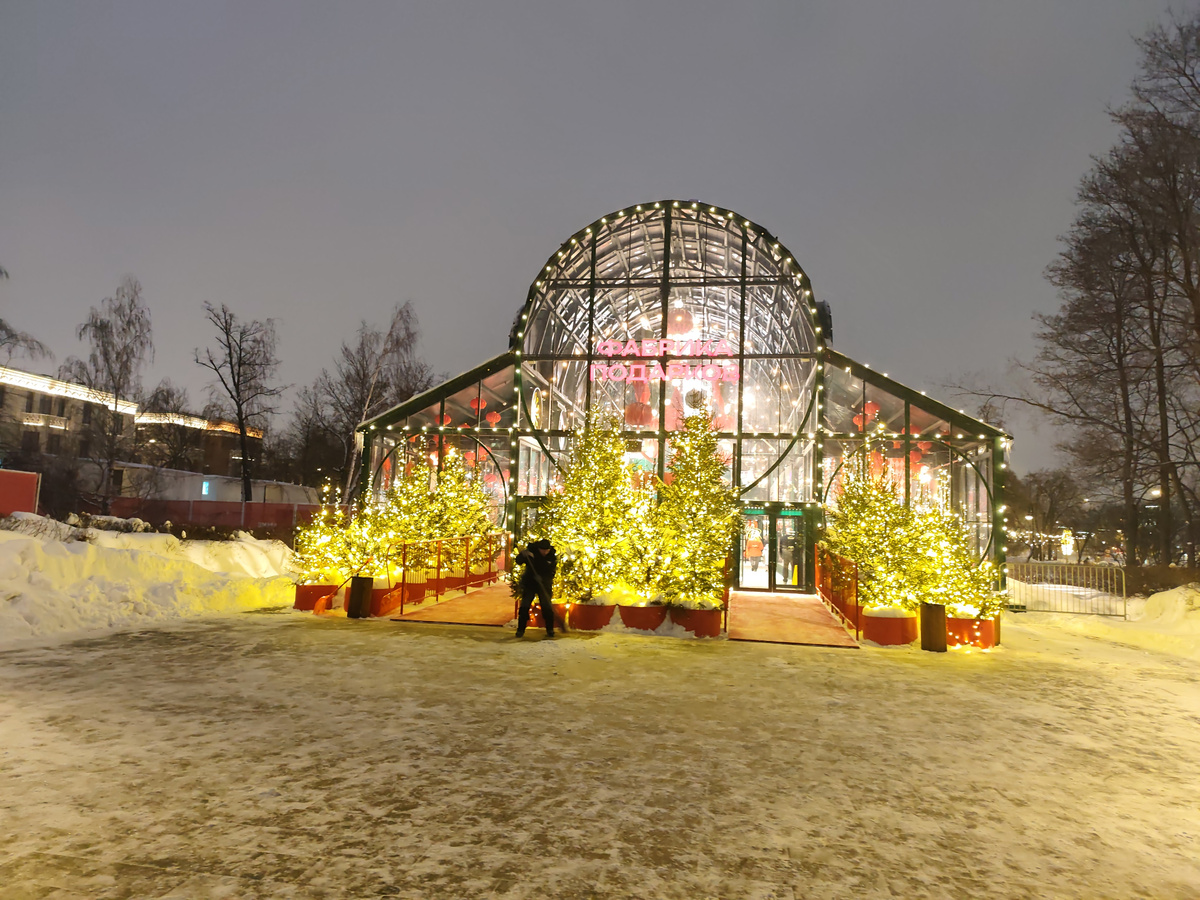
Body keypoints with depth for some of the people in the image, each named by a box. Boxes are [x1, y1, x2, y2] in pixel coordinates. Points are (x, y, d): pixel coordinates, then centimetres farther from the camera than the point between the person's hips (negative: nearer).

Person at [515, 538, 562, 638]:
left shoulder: (552, 557, -7)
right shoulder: (531, 551, -9)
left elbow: (551, 572, -11)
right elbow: (518, 560, -10)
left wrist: (542, 578, -29)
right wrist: (523, 555, -32)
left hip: (544, 584, 0)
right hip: (529, 583, 0)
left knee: (547, 607, -6)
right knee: (524, 606, -6)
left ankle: (550, 630, 8)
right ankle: (520, 629, 5)